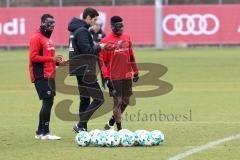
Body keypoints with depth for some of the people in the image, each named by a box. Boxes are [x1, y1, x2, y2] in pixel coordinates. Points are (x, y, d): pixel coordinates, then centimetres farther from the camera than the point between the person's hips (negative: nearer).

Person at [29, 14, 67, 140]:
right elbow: (33, 57, -18)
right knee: (48, 102, -13)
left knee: (49, 102, 9)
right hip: (41, 76, -9)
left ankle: (40, 132, 14)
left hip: (49, 76, 9)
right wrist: (51, 59, -20)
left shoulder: (48, 38, 19)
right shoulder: (36, 38, -10)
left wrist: (58, 62, 11)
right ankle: (44, 132, -11)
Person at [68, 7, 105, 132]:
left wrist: (96, 47, 11)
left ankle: (82, 128, 15)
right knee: (98, 99, -9)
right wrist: (99, 47, -6)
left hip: (80, 70, 11)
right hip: (85, 70, -11)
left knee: (85, 99, 14)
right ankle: (80, 125, -11)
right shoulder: (82, 31, -15)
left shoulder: (76, 29, 16)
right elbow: (87, 50, -22)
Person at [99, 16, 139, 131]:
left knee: (125, 101, 11)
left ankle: (111, 123, 27)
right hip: (114, 77, -6)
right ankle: (119, 128, 3)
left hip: (127, 76, 6)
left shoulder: (127, 38, 11)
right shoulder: (106, 41, -8)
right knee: (117, 101, -4)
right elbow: (102, 60, -9)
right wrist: (106, 77, -15)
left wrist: (136, 72, 18)